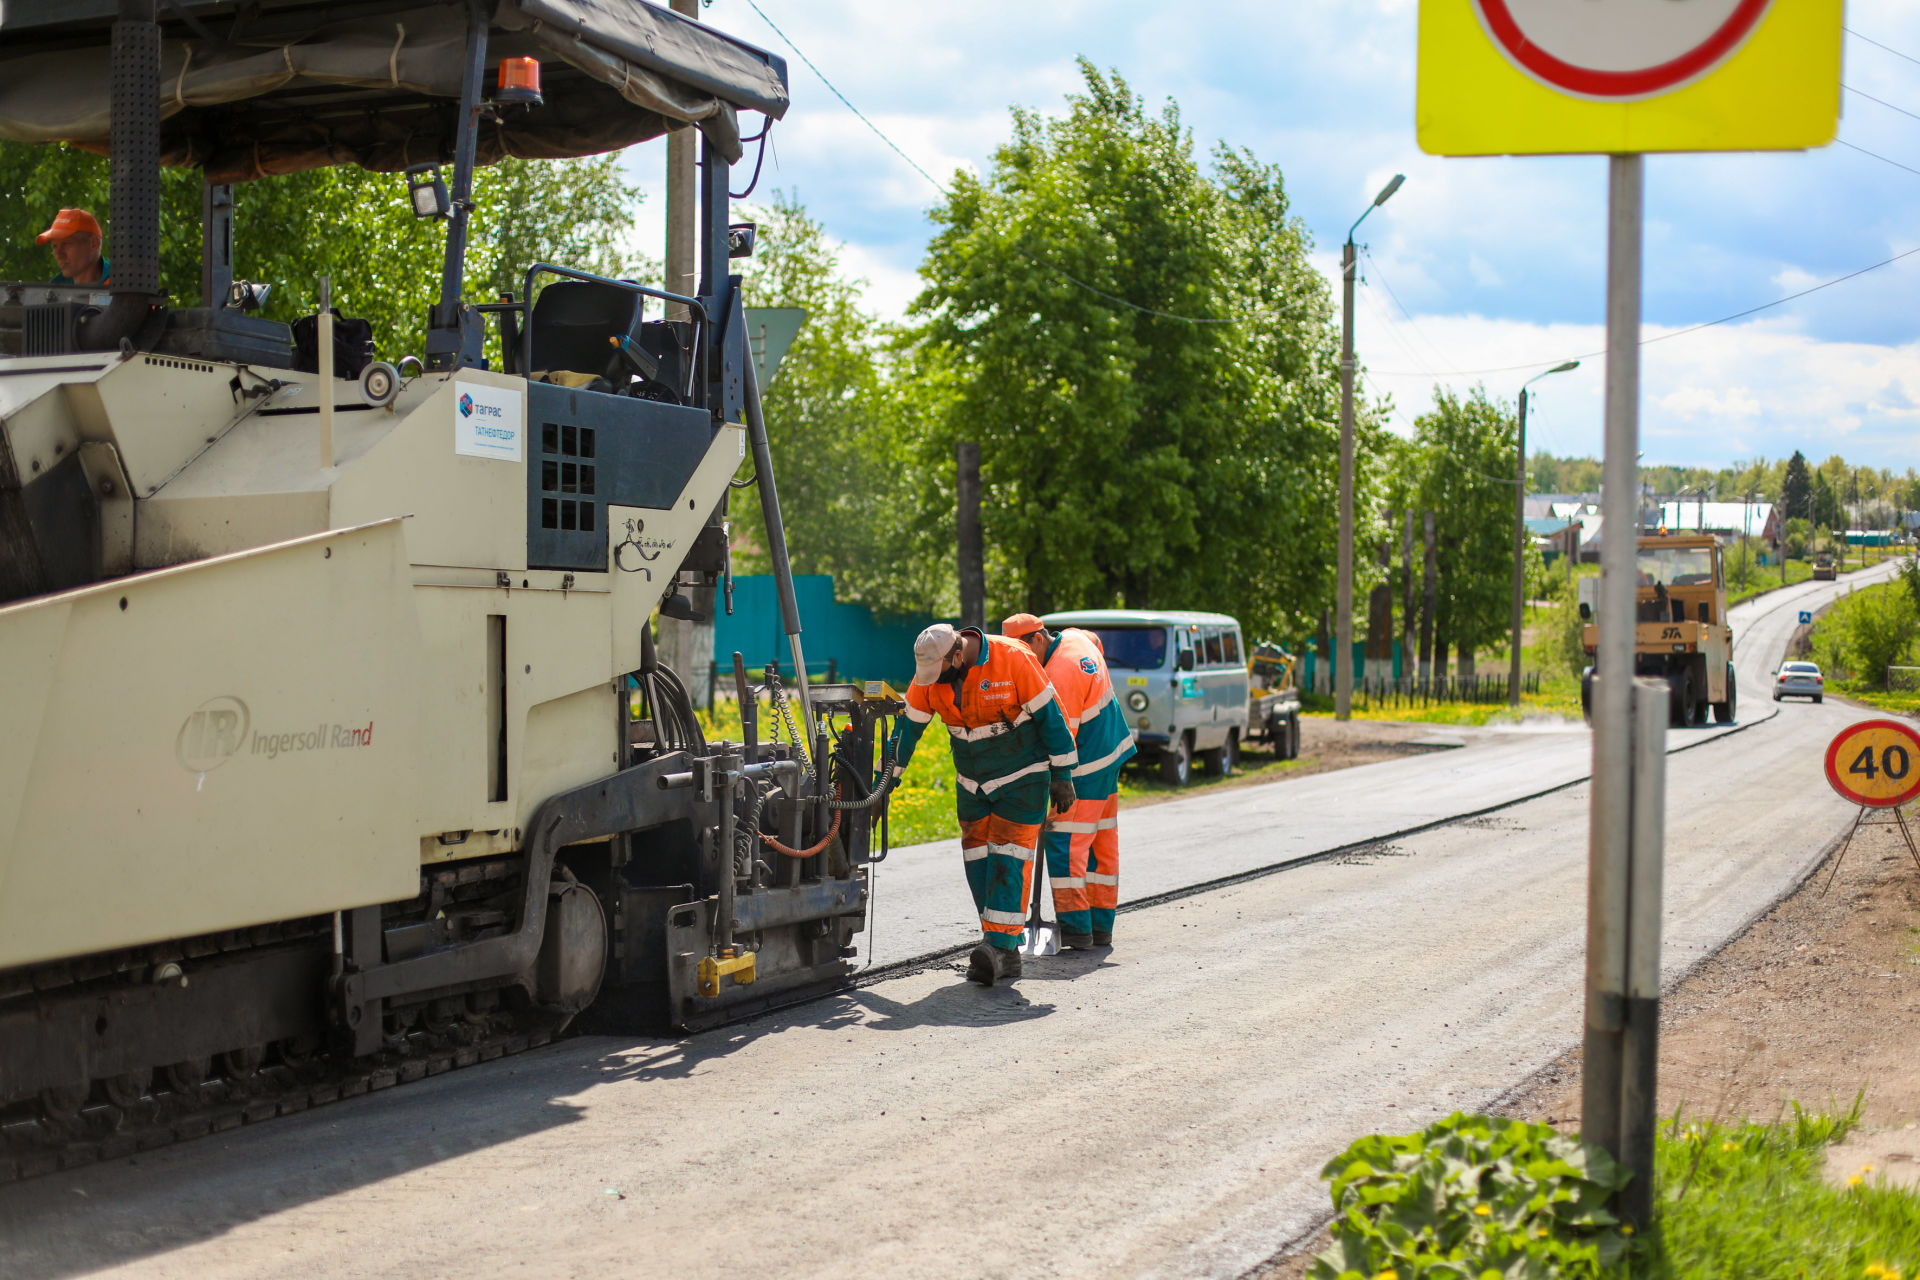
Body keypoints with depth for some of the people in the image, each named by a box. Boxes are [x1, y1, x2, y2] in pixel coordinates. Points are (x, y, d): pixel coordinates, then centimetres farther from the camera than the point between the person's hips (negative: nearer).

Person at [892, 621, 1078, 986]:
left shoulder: (1013, 659, -22)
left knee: (1008, 860, -13)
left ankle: (999, 947, -17)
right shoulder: (928, 673, -8)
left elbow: (1050, 716, -15)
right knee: (978, 864, 4)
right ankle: (1005, 954, 10)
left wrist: (1062, 776, -12)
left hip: (1021, 779, -6)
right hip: (972, 785, 6)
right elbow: (907, 729, 1)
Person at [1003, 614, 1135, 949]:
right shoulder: (1077, 638, 4)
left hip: (1087, 768, -10)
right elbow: (1097, 641, 31)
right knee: (1103, 841, 12)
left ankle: (1075, 925, -9)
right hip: (1112, 751, 10)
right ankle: (1101, 926, 18)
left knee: (1064, 843, -8)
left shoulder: (1059, 675, -24)